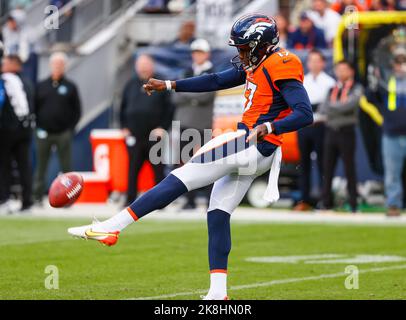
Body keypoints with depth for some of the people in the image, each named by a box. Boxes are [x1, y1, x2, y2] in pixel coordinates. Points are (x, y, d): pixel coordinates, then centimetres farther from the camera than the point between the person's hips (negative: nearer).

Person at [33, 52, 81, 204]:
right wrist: (38, 126, 1)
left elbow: (77, 111, 5)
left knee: (66, 167, 0)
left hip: (63, 134, -1)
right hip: (44, 133, 1)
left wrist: (70, 128, -4)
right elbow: (34, 108, 11)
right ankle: (37, 197, 8)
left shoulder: (70, 87, 5)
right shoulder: (41, 86, 9)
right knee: (41, 167, 3)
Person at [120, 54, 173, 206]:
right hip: (134, 136, 3)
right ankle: (130, 199, 9)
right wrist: (124, 127, 9)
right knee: (133, 169, 4)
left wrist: (163, 127, -6)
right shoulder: (131, 85, 12)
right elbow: (123, 107, 17)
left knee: (158, 168, 0)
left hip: (154, 135, -3)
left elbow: (169, 108, 2)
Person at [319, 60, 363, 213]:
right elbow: (323, 108, 3)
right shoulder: (332, 89, 15)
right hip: (331, 130, 4)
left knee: (349, 168, -3)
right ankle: (326, 203, 6)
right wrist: (339, 108, -13)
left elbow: (349, 104, -14)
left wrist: (331, 106, -6)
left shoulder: (356, 88, 3)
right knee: (328, 167, 2)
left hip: (346, 131, -4)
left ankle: (353, 204, 0)